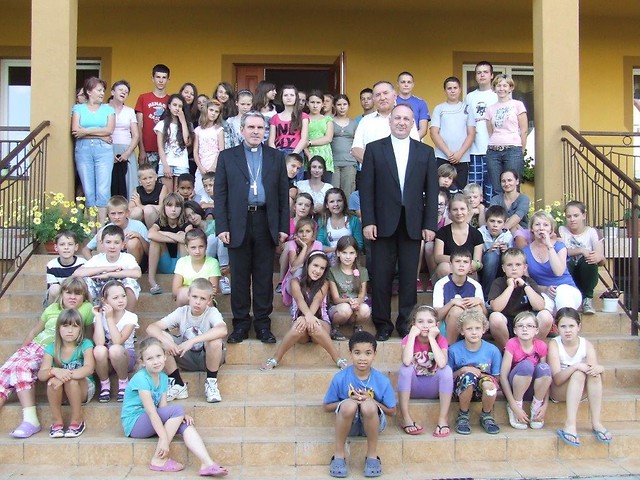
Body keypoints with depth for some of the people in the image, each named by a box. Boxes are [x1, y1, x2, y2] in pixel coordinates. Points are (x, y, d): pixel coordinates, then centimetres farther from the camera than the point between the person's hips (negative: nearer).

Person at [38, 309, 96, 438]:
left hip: (84, 390, -2)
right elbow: (41, 375, -14)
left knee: (71, 380, -33)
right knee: (54, 380, -29)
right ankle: (56, 421, -13)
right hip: (61, 393, 2)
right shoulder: (51, 348, -2)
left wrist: (67, 375, -40)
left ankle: (77, 420, -15)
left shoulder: (85, 345, -9)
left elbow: (89, 368, -26)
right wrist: (54, 371, -37)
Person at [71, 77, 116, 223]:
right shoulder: (78, 108, 11)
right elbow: (75, 131, -2)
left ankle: (101, 225, -8)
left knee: (103, 189, -8)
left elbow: (109, 130, -3)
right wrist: (100, 135, -5)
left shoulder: (108, 109, 13)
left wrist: (86, 131, -6)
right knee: (88, 190, -1)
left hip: (104, 150, 0)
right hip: (83, 150, 0)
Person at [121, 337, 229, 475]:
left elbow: (163, 407, 4)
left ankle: (207, 464, -28)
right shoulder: (141, 378, -19)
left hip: (151, 422, 7)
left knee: (186, 424, -15)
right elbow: (151, 411, -25)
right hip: (134, 424, -7)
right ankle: (158, 460, -19)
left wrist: (180, 417, -16)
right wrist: (164, 439, -29)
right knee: (178, 409, -23)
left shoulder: (163, 377, 7)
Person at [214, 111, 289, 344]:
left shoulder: (276, 157, 10)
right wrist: (221, 226, -6)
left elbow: (283, 194, 7)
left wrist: (283, 227, 1)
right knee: (239, 276, 5)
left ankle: (263, 323, 16)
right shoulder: (227, 156, 7)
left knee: (264, 276, 6)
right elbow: (220, 194, 3)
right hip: (238, 224, -1)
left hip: (266, 223, 1)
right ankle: (240, 323, 16)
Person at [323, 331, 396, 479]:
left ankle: (372, 455, -15)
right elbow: (327, 407, -1)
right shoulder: (340, 378, -11)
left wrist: (371, 400, -19)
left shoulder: (382, 381, -11)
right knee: (349, 405, -35)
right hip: (348, 424, 0)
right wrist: (350, 400, -19)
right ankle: (339, 454, -15)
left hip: (373, 424, 0)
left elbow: (392, 411, -1)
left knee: (368, 406, -35)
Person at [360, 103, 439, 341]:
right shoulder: (374, 149, 6)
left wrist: (430, 224, 0)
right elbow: (366, 188, 1)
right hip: (383, 223, -1)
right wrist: (368, 221, -7)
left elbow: (431, 191, 7)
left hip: (413, 223, 1)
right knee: (381, 274, 2)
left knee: (409, 275, 5)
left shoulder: (426, 152, 10)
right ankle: (382, 323, 13)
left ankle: (406, 322, 15)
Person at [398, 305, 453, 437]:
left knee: (447, 369, -28)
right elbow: (407, 362, -33)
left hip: (433, 387, 0)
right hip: (413, 387, 0)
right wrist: (412, 335, -27)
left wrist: (431, 338, -26)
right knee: (405, 368, -30)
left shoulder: (441, 340, -9)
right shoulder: (408, 339, -11)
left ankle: (443, 419, -22)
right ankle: (405, 418, -25)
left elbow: (442, 364, -31)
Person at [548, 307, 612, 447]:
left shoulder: (586, 345, -5)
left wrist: (599, 368, -41)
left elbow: (594, 367, -18)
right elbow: (557, 379, -22)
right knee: (579, 373, -32)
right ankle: (570, 424, -40)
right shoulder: (554, 344, -14)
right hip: (558, 390, -3)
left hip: (581, 391, 3)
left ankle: (596, 422, -26)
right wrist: (575, 367, -37)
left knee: (594, 372, -28)